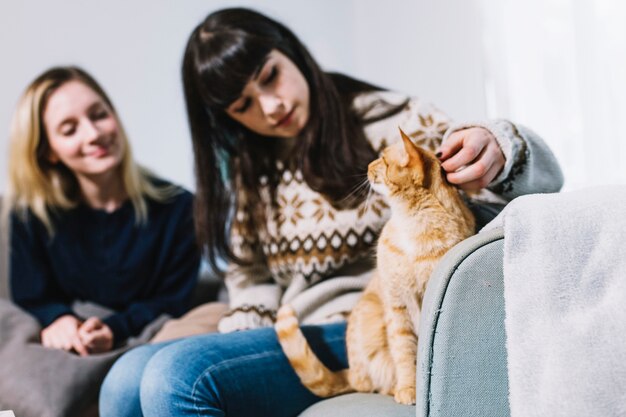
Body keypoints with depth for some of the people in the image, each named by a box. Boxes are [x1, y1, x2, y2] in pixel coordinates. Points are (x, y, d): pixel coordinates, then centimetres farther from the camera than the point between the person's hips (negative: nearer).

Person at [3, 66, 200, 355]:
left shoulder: (177, 208, -4)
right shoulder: (31, 212, 1)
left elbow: (174, 302, -1)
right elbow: (31, 300, 4)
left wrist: (114, 330, -22)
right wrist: (56, 321, -21)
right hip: (59, 352, 0)